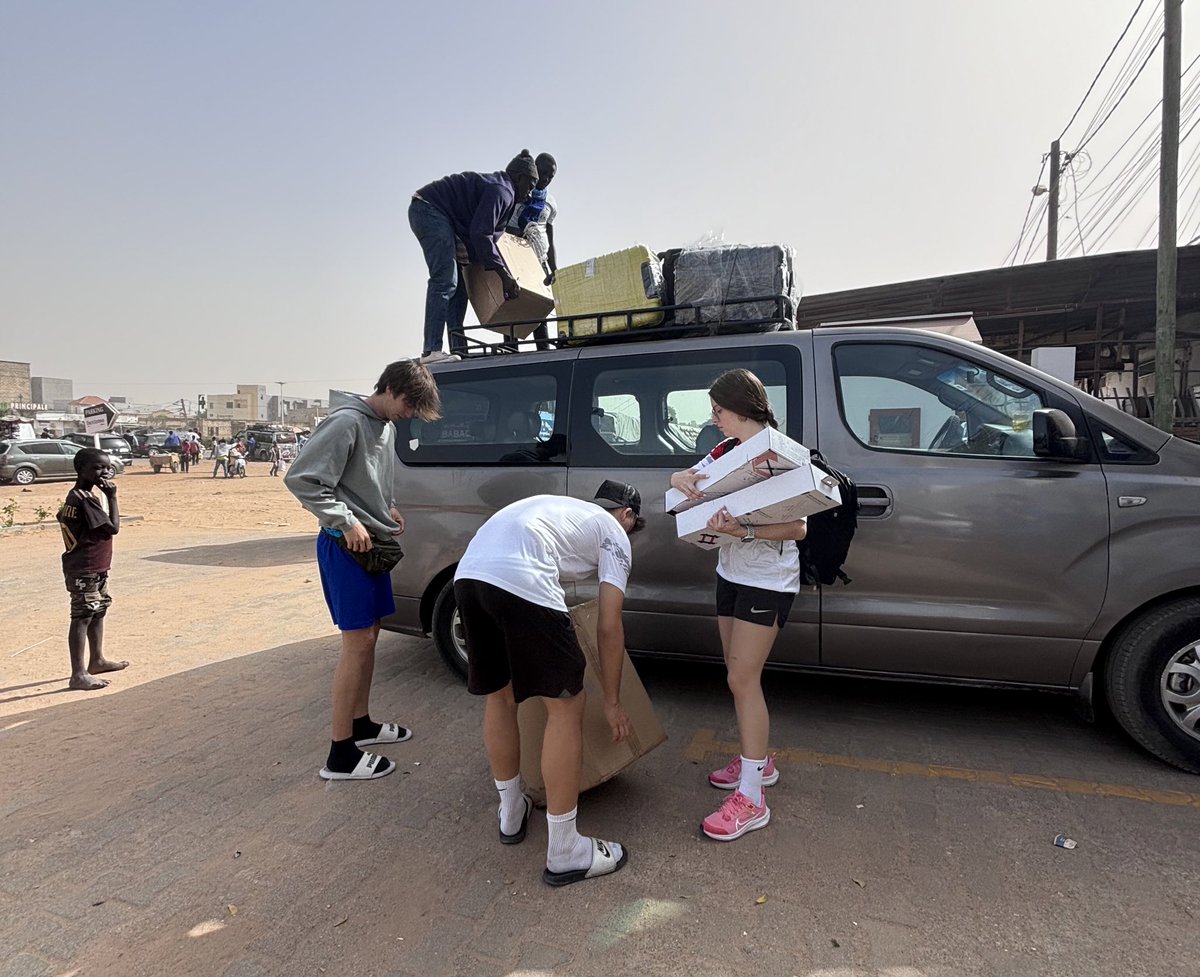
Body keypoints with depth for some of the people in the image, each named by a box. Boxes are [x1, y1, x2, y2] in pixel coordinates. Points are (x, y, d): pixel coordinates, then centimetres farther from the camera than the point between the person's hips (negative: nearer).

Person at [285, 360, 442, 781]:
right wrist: (347, 522, -21)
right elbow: (300, 479, -22)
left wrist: (388, 508, 9)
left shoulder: (387, 426, 11)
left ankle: (361, 723, 33)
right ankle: (341, 754, 5)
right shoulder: (348, 422, -17)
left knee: (370, 635, 16)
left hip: (372, 542, 9)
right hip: (345, 545, -9)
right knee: (357, 642, -6)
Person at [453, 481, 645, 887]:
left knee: (498, 695, 24)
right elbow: (609, 627, 14)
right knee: (566, 706, 6)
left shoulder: (558, 506, 38)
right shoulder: (614, 535, 19)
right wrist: (612, 701, 25)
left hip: (467, 574, 8)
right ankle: (565, 853, 16)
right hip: (520, 582, -8)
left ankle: (511, 813, 42)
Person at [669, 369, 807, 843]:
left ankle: (750, 799, 3)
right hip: (731, 573, 8)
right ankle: (758, 760, 34)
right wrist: (683, 479, -12)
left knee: (742, 680, -7)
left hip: (768, 582, -8)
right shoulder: (727, 450, 5)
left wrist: (743, 532, -35)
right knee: (741, 676, 15)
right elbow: (690, 477, 12)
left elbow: (798, 527, -20)